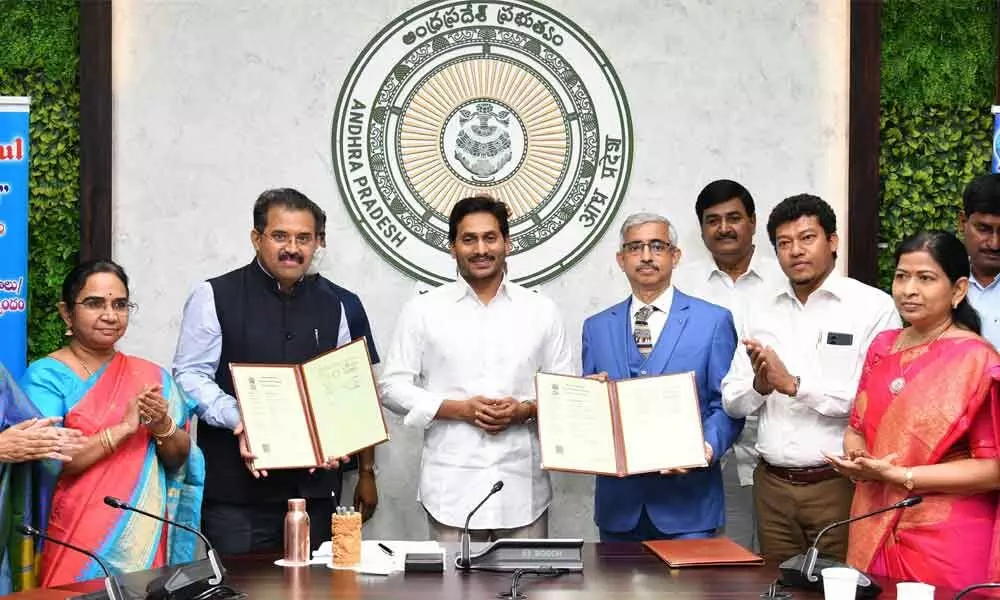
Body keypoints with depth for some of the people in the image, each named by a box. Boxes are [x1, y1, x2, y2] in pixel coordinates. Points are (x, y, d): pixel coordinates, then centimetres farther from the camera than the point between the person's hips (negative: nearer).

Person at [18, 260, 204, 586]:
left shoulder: (150, 377, 7)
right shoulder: (45, 376, -6)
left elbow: (178, 460, 7)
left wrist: (162, 425, -13)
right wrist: (123, 428, -19)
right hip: (74, 544, -4)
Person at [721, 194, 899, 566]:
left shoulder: (874, 307, -5)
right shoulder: (764, 314, 12)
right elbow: (732, 402, 11)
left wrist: (794, 384, -16)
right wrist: (759, 386, -10)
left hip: (838, 484, -4)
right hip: (772, 484, 5)